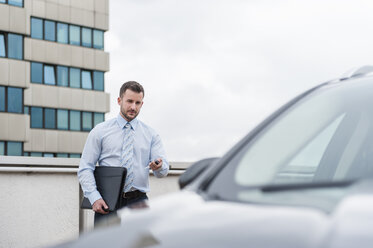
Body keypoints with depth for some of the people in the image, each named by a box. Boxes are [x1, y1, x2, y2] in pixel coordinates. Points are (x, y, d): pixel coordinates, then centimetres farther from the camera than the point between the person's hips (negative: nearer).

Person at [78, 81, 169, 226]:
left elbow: (163, 171, 5)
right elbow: (85, 169, 2)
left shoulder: (150, 134, 13)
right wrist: (94, 198, -12)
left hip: (138, 202, 1)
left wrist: (159, 166, -20)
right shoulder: (100, 131, 7)